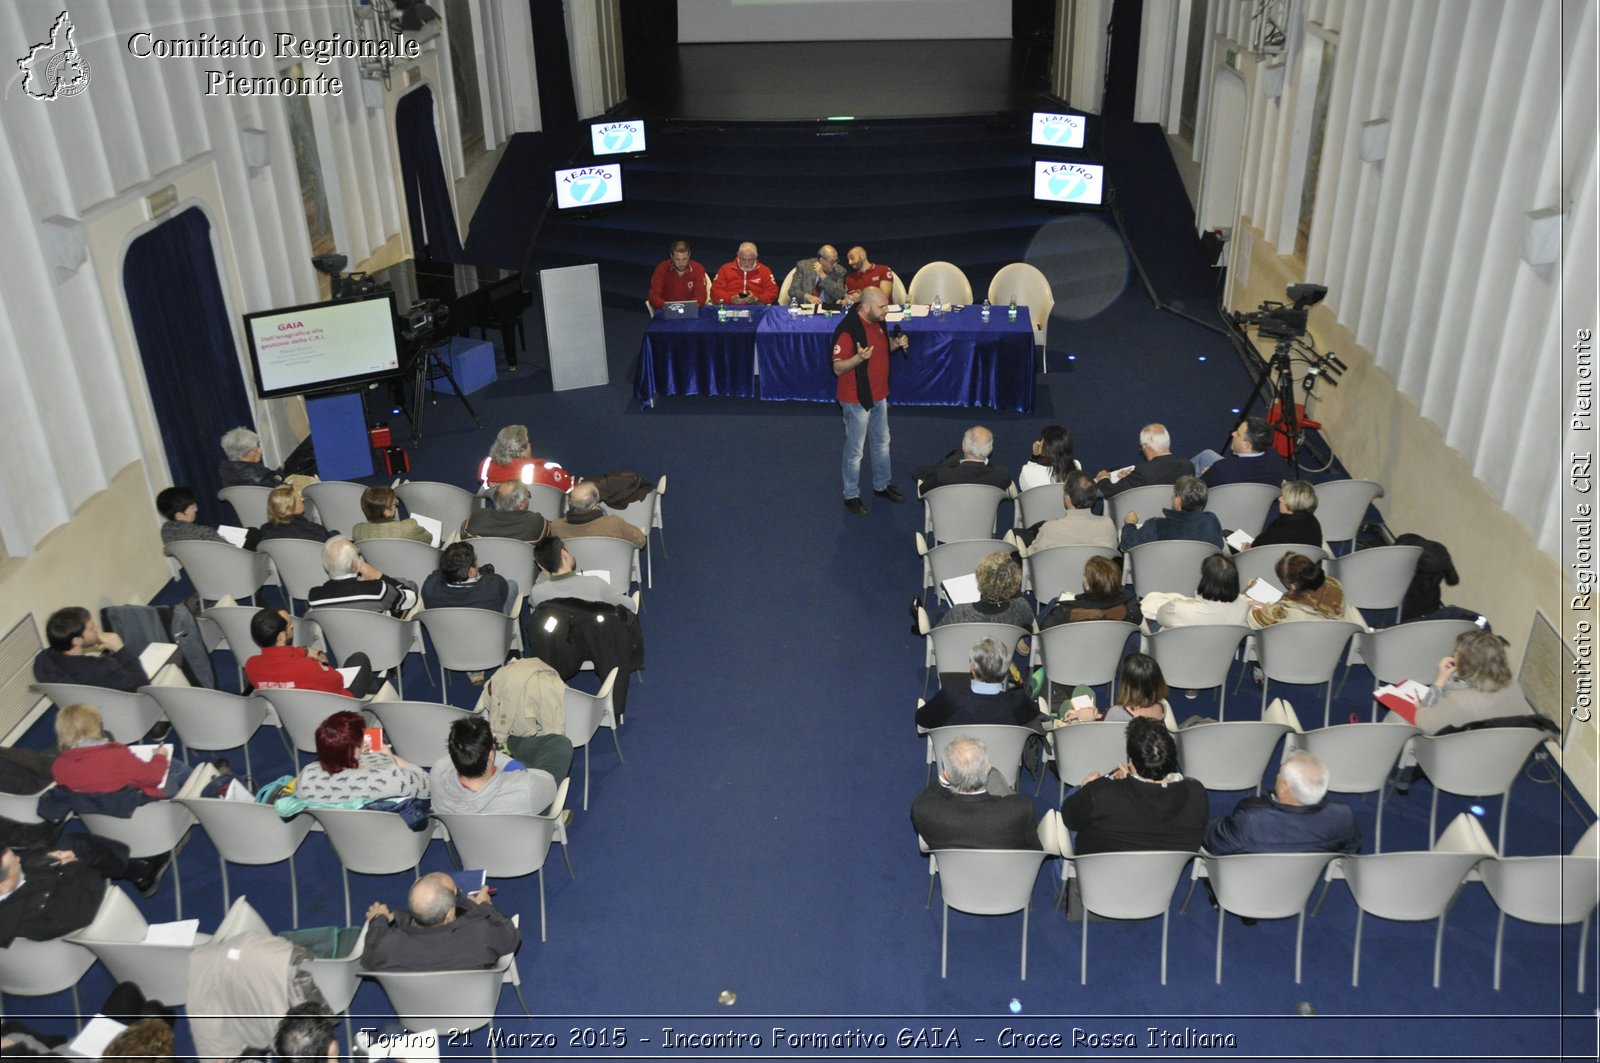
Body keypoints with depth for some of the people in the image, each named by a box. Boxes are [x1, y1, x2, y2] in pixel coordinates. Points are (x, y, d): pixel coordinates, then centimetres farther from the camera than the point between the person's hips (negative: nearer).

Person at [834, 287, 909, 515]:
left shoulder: (877, 322, -1)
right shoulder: (848, 330, -26)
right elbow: (838, 368, -24)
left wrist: (896, 344, -3)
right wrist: (858, 358, -42)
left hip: (879, 395, 8)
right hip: (857, 399, -8)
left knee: (882, 443, 22)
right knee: (855, 450, 5)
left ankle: (882, 485, 41)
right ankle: (851, 496, 20)